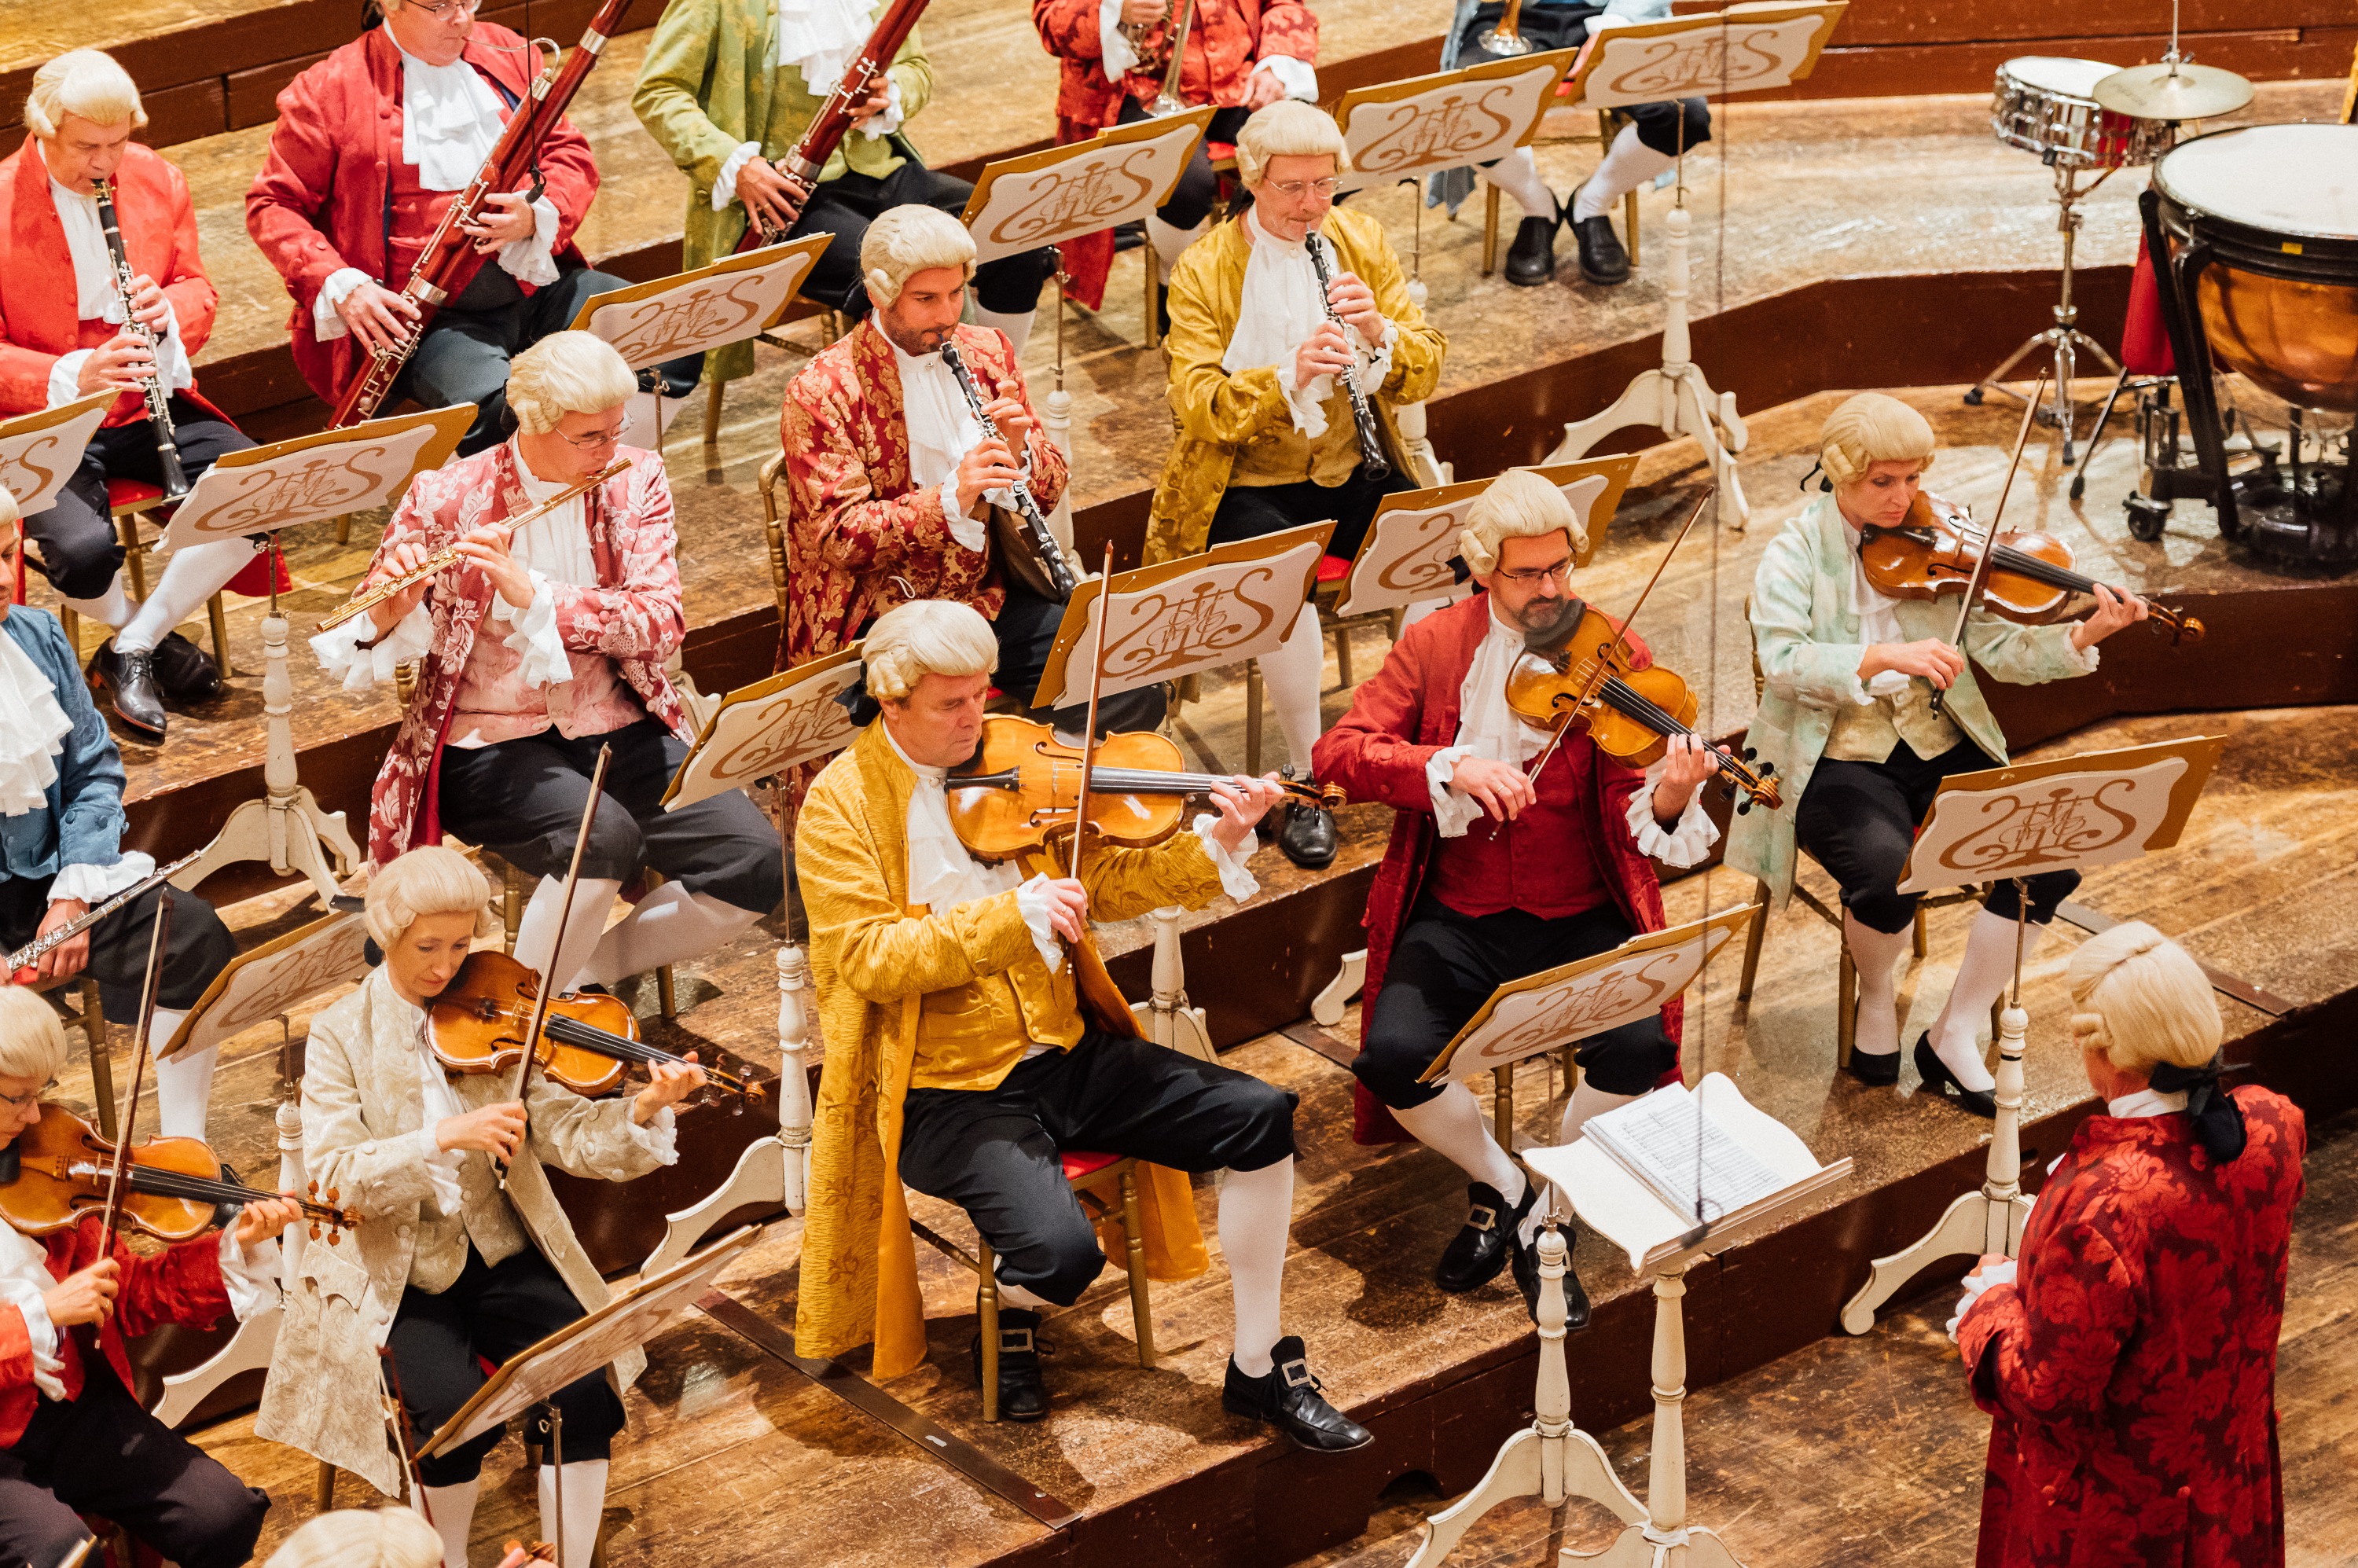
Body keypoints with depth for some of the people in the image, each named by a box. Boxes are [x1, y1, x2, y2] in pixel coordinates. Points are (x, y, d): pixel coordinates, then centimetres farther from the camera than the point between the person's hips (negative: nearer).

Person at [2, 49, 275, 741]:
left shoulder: (157, 180, 2)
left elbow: (196, 287, 14)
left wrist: (170, 310, -11)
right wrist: (73, 377, -27)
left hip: (150, 401, 5)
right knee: (86, 549, -34)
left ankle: (131, 650, -3)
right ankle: (151, 638, 4)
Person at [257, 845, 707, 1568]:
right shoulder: (342, 1034, -4)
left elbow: (564, 1134, -8)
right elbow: (335, 1177, -15)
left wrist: (642, 1109, -27)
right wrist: (444, 1136, -29)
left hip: (502, 1260, 2)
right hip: (397, 1279, -2)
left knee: (586, 1387, -22)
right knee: (460, 1411, -27)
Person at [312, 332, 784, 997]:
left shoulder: (636, 481, 2)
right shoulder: (447, 499, -7)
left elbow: (662, 622, -13)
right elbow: (354, 662, -3)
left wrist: (532, 594, -26)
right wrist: (388, 615, -27)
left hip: (618, 731, 4)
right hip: (489, 744, -4)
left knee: (756, 866, -17)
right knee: (605, 835, -35)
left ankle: (593, 968, 8)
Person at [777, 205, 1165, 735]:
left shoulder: (988, 352, 10)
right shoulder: (820, 393, -8)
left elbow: (1049, 491, 12)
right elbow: (837, 537, -14)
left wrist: (1020, 453, -12)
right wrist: (949, 498, -28)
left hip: (991, 599, 5)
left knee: (1134, 696, -14)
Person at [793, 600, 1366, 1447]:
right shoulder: (842, 806, -9)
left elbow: (1104, 884, 4)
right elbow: (869, 959, -19)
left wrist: (1214, 844, -13)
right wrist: (1016, 914, -27)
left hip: (1065, 1051, 6)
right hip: (947, 1090, -6)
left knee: (1260, 1116, -9)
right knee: (1063, 1250, -30)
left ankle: (1261, 1367, 5)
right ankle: (1007, 1317, 10)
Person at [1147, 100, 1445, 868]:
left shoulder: (1362, 242, 4)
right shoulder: (1203, 271, -7)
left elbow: (1426, 371, 1)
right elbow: (1196, 407, -17)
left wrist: (1379, 334, -22)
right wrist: (1290, 376, -32)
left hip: (1353, 474, 4)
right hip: (1247, 486, -4)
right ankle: (1307, 775, -14)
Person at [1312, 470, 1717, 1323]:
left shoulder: (1612, 657, -2)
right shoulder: (1436, 645, 1)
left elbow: (1630, 819, -9)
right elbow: (1337, 753, -9)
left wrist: (1667, 803, -33)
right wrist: (1453, 768, -24)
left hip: (1581, 921, 0)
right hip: (1456, 921, 1)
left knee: (1639, 1047, -28)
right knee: (1393, 1057, -25)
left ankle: (1546, 1223, -1)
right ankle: (1502, 1184, 6)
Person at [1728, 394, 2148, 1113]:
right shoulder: (1798, 552, -3)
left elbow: (1999, 647, -2)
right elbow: (1783, 661, -18)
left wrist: (2082, 638, -21)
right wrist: (1886, 657, -31)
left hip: (1942, 750, 4)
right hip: (1838, 758, -4)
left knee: (2051, 857, -19)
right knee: (1889, 871, -34)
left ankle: (1955, 1035, -3)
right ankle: (1876, 997, 3)